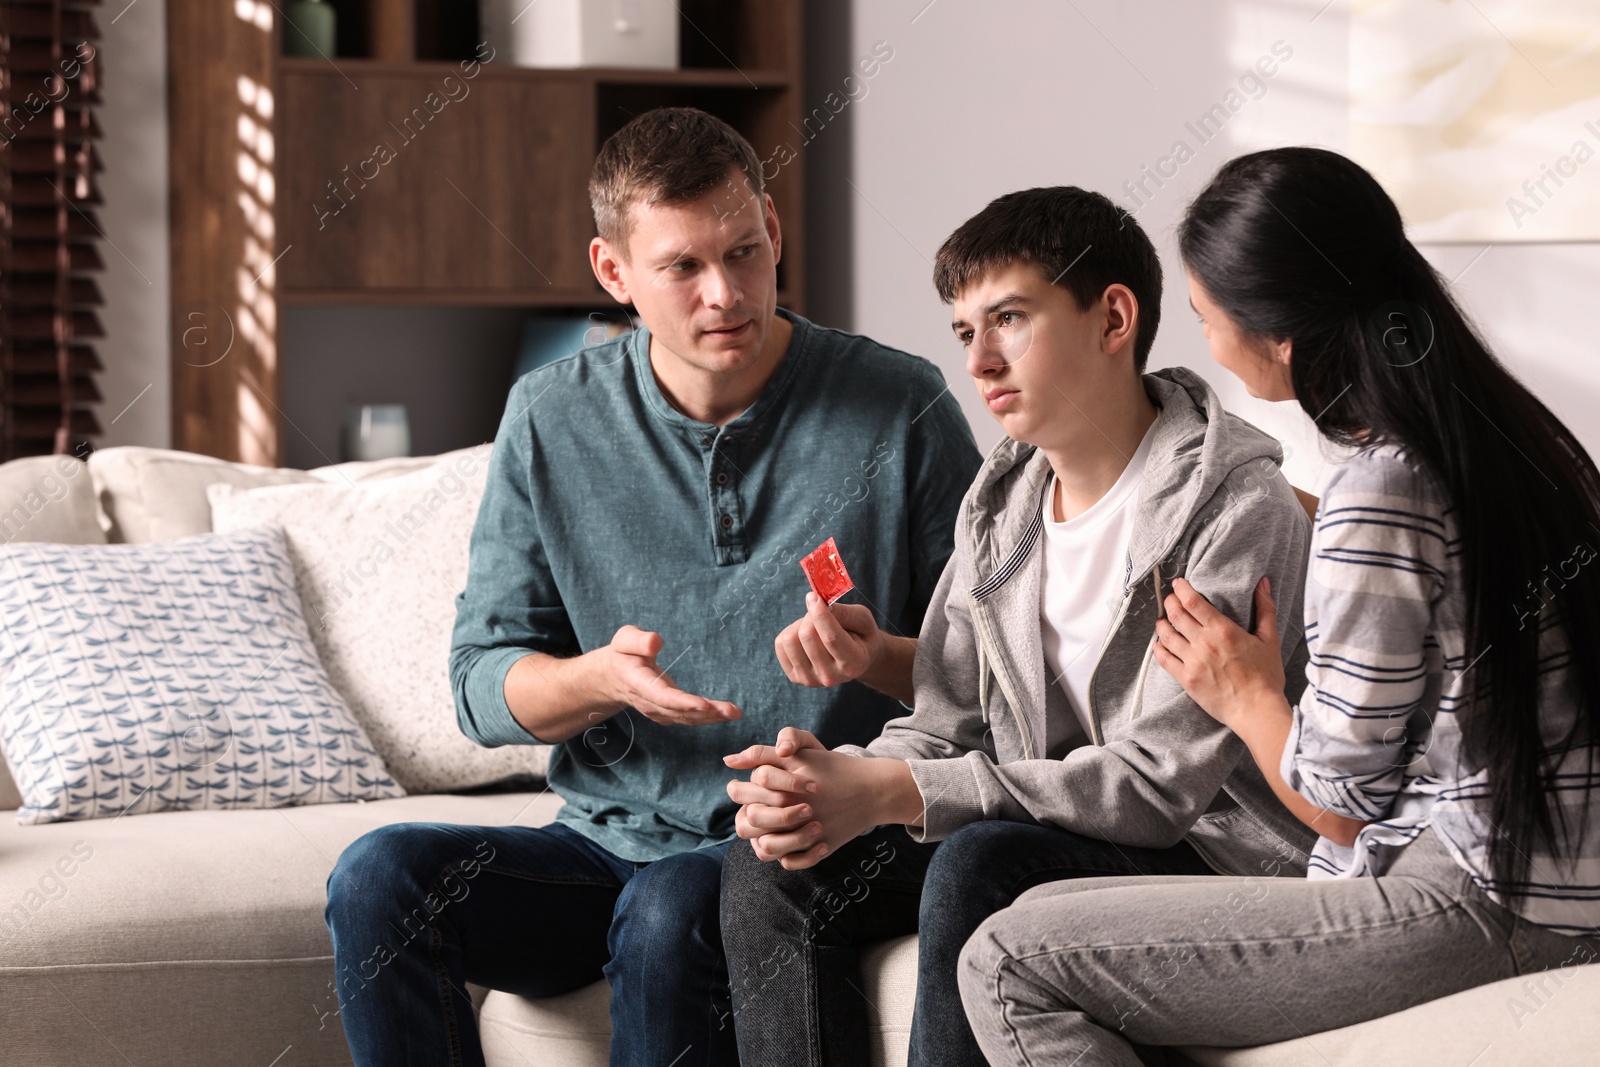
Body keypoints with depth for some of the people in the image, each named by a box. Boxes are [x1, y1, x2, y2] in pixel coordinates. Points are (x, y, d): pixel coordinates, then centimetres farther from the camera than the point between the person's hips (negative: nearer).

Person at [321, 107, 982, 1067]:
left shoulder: (902, 408, -3)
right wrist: (600, 679, -17)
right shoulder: (550, 419, 4)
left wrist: (875, 657, -21)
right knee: (380, 878, -21)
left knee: (669, 908, -35)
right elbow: (484, 687, 5)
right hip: (609, 838, 3)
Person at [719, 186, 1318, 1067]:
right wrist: (836, 787, -16)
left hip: (1217, 858, -7)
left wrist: (892, 792, -27)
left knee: (979, 865, -33)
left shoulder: (1237, 508, -16)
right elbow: (946, 723, 9)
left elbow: (1159, 781, -23)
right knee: (770, 866, -9)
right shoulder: (1001, 498, 10)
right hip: (1045, 827, 7)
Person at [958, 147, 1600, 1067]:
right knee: (1044, 911, 17)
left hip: (1469, 904, -10)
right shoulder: (1513, 428, 8)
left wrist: (1250, 698, 6)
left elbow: (1344, 805, -14)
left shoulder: (1379, 496, -20)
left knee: (1009, 966, -10)